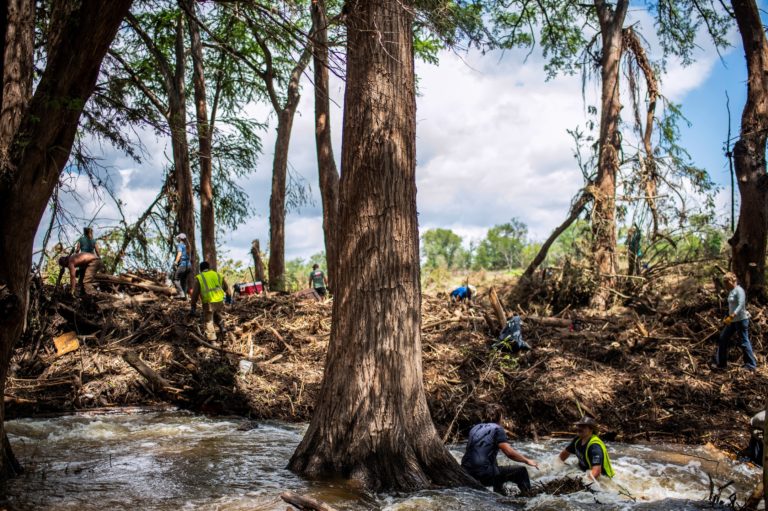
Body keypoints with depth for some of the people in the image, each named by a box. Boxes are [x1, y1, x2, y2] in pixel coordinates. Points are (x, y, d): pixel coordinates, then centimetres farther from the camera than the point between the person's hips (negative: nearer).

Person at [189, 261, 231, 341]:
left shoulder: (199, 278, 3)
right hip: (220, 301, 4)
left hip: (208, 302, -4)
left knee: (208, 321, 6)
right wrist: (229, 296, 40)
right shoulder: (217, 275, 14)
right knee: (217, 315, 31)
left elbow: (195, 293, 1)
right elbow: (226, 287, 23)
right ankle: (222, 327, 14)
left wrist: (193, 306, 6)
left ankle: (212, 340, 3)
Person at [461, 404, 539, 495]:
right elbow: (510, 453, -11)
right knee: (521, 472, 5)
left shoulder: (474, 429, 16)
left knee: (498, 471, 36)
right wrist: (527, 461, 5)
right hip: (484, 476, -7)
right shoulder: (496, 429, -3)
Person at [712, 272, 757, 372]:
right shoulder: (731, 291, 12)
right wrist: (728, 318, 20)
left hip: (741, 319, -10)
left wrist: (731, 317, -32)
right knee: (723, 339, 10)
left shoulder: (739, 290, -15)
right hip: (733, 320, 10)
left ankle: (751, 365, 7)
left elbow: (741, 305, -25)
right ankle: (721, 363, 16)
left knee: (743, 342, -4)